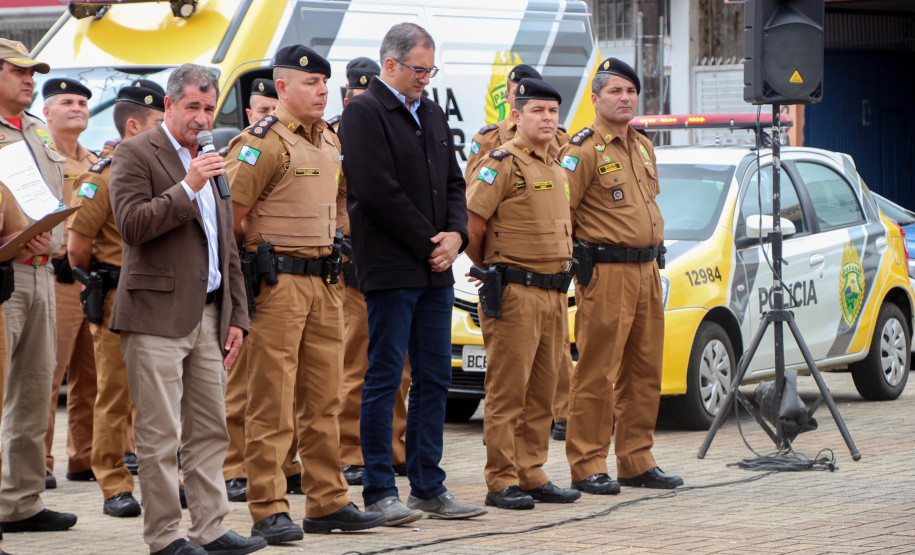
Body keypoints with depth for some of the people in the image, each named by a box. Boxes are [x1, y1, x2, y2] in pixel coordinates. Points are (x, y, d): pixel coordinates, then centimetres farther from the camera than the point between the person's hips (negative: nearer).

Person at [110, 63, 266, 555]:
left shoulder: (210, 161, 20)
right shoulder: (136, 154, -2)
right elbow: (131, 224, -15)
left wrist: (236, 317, 17)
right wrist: (187, 188, -20)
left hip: (208, 315, 7)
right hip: (157, 314, -7)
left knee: (210, 430, 7)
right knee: (160, 435, -5)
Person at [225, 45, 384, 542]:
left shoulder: (330, 142, 15)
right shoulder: (263, 142, -11)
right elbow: (230, 214, -13)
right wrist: (259, 258, -5)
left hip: (324, 282, 8)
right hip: (278, 282, -8)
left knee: (322, 400, 11)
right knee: (272, 401, -6)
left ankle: (326, 503, 17)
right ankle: (268, 512, -4)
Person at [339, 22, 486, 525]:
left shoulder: (431, 114, 16)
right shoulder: (364, 113, -9)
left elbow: (453, 183, 18)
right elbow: (378, 192, -17)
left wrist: (455, 234, -1)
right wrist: (430, 243, -11)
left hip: (436, 272, 8)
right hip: (390, 270, -8)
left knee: (434, 380, 9)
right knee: (384, 380, -3)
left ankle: (428, 487, 15)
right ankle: (380, 493, 1)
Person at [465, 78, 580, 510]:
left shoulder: (557, 166, 16)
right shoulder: (504, 163, -10)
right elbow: (471, 223, -13)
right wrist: (488, 268, -1)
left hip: (555, 292, 8)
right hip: (515, 293, -8)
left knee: (542, 390, 10)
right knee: (508, 390, -5)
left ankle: (533, 476, 16)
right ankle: (502, 482, -2)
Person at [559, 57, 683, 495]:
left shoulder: (643, 147, 17)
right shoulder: (584, 150, -9)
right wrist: (581, 257, -10)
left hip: (647, 270, 8)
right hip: (606, 274, -8)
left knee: (645, 372, 10)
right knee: (597, 373, -7)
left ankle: (636, 462, 17)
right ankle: (587, 467, -4)